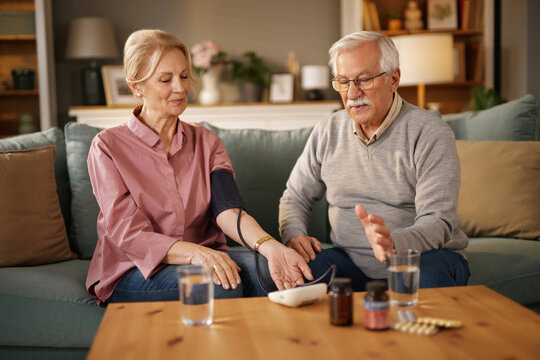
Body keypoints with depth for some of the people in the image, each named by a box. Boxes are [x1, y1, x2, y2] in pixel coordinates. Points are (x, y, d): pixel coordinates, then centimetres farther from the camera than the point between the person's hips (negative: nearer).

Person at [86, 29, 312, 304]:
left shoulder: (206, 142, 10)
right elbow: (128, 234, -13)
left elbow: (227, 210, -9)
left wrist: (270, 246, -31)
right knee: (219, 286, -34)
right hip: (133, 272, -3)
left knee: (265, 270, -28)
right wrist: (194, 253, -32)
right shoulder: (107, 146, -2)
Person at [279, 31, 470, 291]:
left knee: (429, 282, -37)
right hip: (351, 261, 3)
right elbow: (295, 197, 16)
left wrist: (393, 243, -40)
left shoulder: (431, 134, -10)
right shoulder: (328, 132, 6)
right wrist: (294, 235, -7)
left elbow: (438, 222, -18)